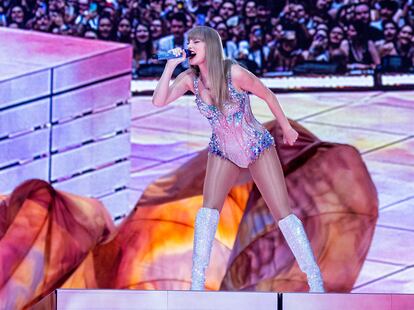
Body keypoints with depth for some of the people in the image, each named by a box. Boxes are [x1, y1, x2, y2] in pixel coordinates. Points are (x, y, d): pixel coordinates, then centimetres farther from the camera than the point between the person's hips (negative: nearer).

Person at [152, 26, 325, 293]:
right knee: (209, 208, -14)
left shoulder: (235, 73, -24)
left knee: (283, 212, -6)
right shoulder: (190, 78, -12)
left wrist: (287, 128, 2)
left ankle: (316, 282, 0)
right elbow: (159, 101, -22)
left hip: (259, 148, -3)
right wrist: (170, 65, -24)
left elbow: (268, 96, -9)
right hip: (223, 151, 3)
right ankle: (197, 284, -9)